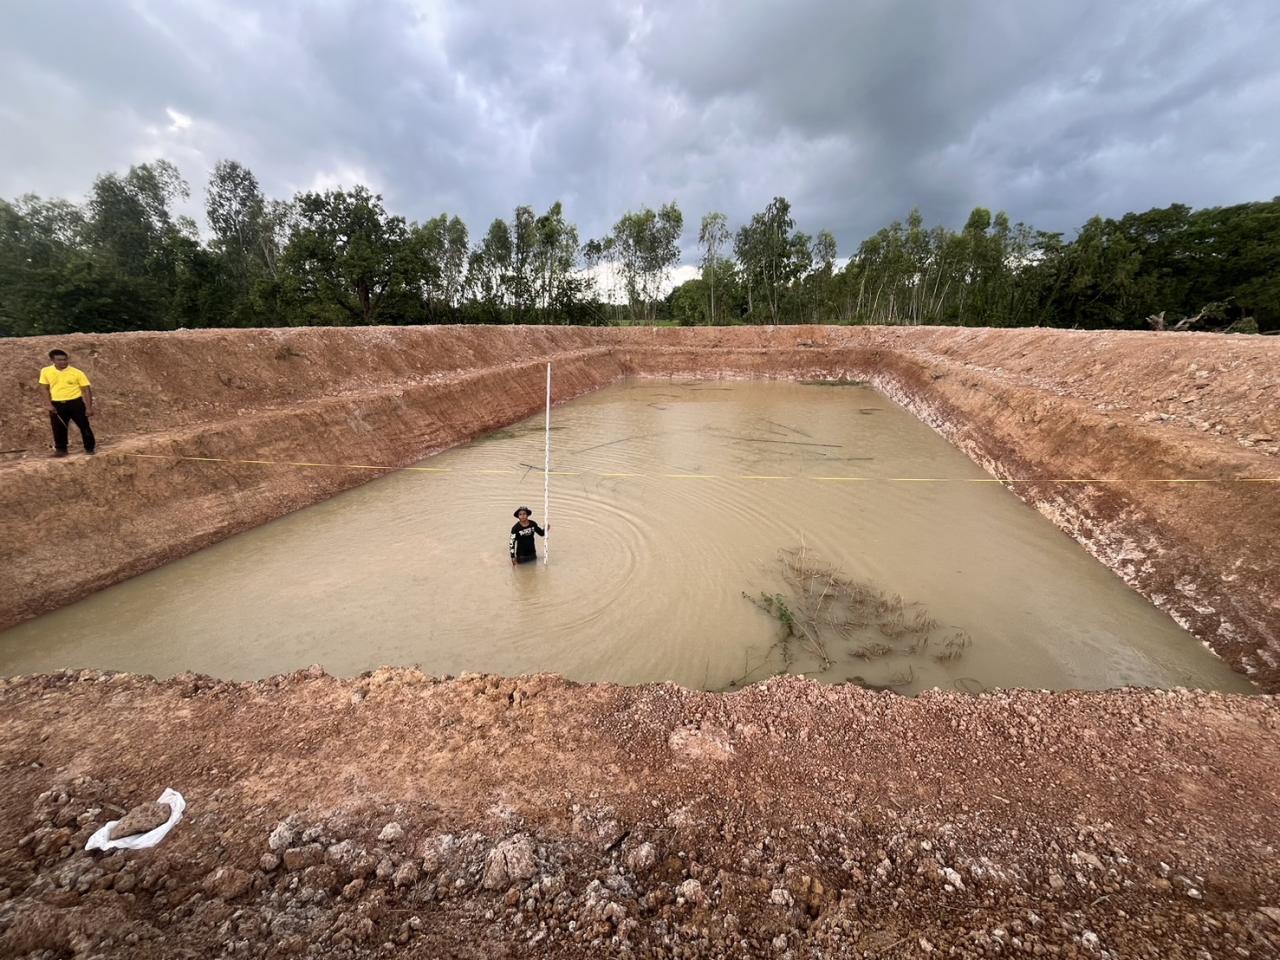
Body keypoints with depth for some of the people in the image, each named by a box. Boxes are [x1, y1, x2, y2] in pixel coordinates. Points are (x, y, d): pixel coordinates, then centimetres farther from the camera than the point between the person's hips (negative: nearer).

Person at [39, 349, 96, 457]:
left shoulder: (77, 373, -6)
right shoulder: (46, 371, 2)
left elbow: (86, 390, -4)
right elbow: (46, 389, 9)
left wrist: (89, 407, -8)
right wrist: (49, 405, -1)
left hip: (75, 402, -3)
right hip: (57, 404, 3)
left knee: (84, 426, 4)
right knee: (58, 428, 9)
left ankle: (90, 448, 16)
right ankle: (61, 449, 23)